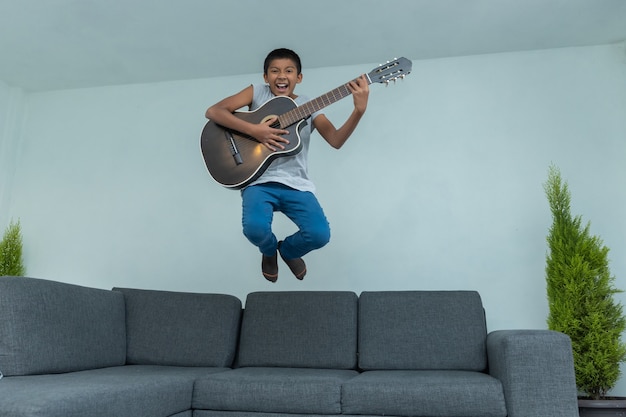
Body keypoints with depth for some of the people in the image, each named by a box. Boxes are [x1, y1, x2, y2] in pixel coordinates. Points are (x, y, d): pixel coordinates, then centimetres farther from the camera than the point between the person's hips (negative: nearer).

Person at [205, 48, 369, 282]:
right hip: (259, 181, -1)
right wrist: (253, 130, -18)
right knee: (254, 228, -30)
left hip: (296, 184, 2)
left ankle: (288, 250, 19)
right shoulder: (258, 93, 5)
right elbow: (213, 112, -6)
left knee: (320, 235, -21)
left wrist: (359, 110, -22)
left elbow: (336, 141, -6)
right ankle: (269, 251, 13)